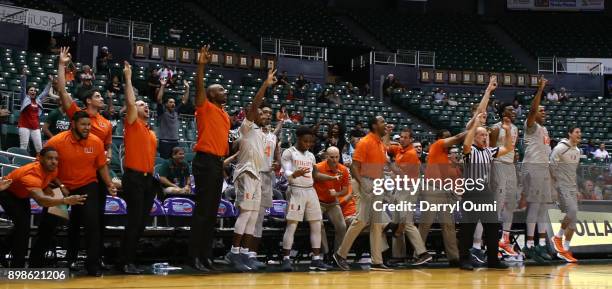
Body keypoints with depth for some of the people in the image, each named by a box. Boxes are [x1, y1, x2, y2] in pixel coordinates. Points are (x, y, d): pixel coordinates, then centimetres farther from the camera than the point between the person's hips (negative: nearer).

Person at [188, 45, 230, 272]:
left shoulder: (225, 115, 19)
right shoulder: (205, 108, -3)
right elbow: (199, 87, -19)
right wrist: (201, 65, -29)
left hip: (218, 162, 8)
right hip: (206, 161, -8)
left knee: (212, 212, 9)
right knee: (202, 210, -7)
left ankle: (205, 255, 15)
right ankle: (194, 256, -4)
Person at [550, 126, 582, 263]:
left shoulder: (577, 151, 14)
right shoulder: (561, 148, -11)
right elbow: (551, 165, -12)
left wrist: (577, 190, 19)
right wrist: (554, 182, -12)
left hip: (572, 187, 8)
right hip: (561, 185, -8)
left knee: (573, 218, 3)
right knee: (572, 211, -23)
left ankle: (564, 250, 8)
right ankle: (558, 237, -2)